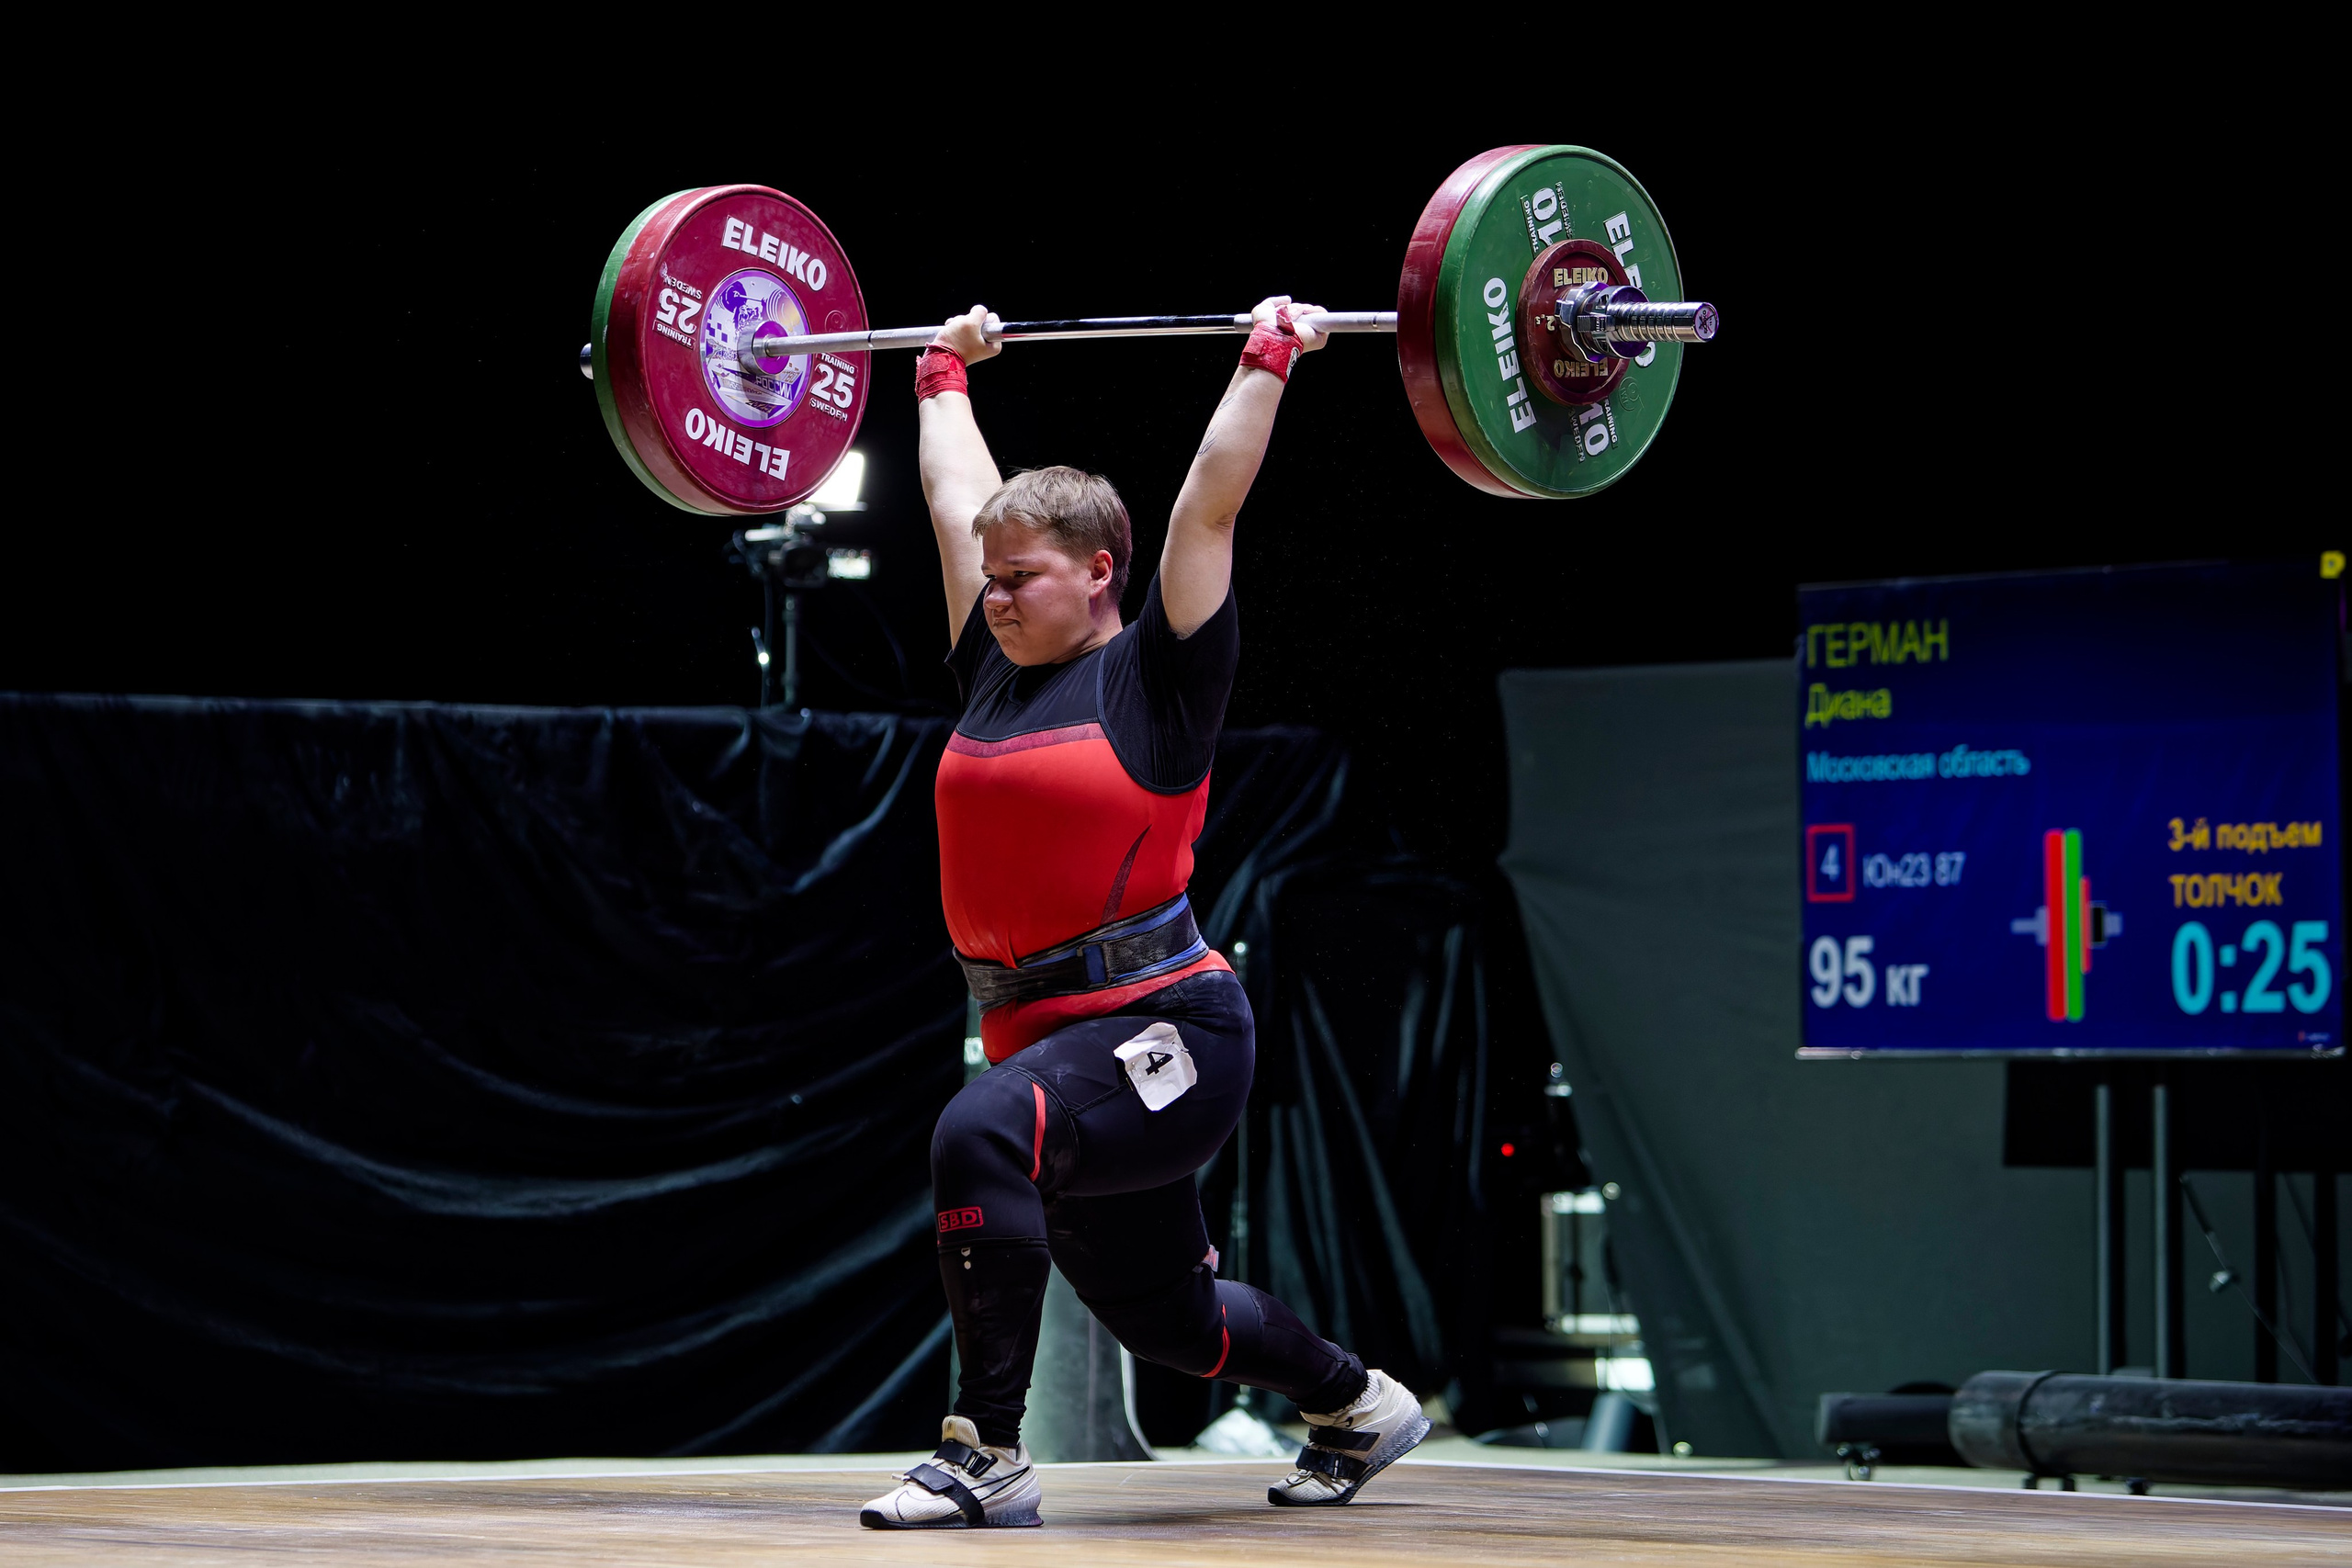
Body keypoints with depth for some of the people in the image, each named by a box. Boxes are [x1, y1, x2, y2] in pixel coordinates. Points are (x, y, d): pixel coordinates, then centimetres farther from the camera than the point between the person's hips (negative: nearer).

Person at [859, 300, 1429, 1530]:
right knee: (1164, 1320, 19)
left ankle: (985, 1454, -29)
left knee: (981, 1135, -34)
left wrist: (1267, 363, -4)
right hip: (1039, 1033, 8)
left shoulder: (1155, 679, -5)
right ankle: (1360, 1404, 46)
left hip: (1164, 1031, -8)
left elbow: (1208, 503, -9)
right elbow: (957, 495, 21)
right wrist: (943, 371, 30)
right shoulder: (995, 670, 11)